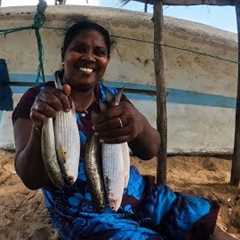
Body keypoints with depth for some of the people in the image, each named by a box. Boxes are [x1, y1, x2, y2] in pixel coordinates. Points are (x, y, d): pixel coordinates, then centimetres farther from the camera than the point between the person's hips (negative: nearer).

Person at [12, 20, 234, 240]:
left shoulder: (113, 97, 7)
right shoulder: (37, 98, -7)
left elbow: (150, 151, -6)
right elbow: (31, 179, -14)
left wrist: (140, 124, -29)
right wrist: (40, 127, -34)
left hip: (138, 195, 5)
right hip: (85, 215, -4)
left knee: (209, 222, -6)